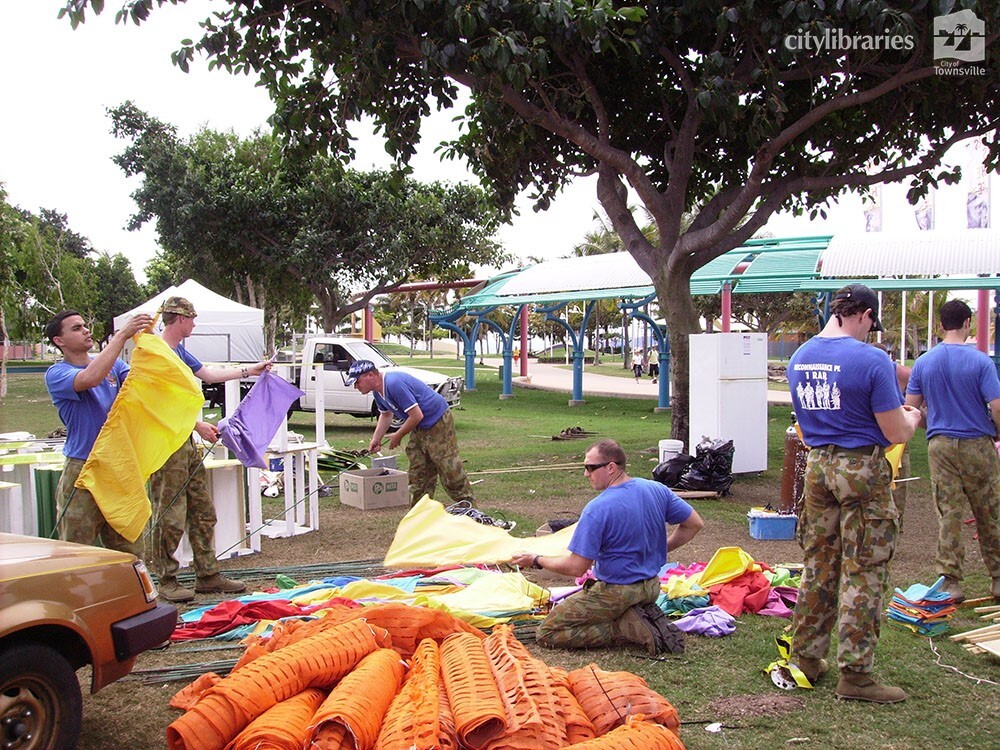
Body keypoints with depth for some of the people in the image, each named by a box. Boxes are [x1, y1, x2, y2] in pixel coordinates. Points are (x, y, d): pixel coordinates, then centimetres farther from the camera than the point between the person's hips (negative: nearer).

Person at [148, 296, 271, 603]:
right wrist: (197, 425, -18)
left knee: (203, 511, 11)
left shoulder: (180, 351, 16)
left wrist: (250, 370, 34)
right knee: (170, 515, -4)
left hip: (187, 442, 10)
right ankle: (167, 580, 7)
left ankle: (208, 575, 18)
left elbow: (208, 373, 29)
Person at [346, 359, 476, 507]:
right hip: (420, 427, 10)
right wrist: (376, 439, 8)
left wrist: (398, 436, -13)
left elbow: (417, 416, -27)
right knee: (417, 472, 11)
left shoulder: (394, 384, -28)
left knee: (449, 467, -6)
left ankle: (468, 505, 3)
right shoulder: (378, 391, 4)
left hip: (437, 421, -10)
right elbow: (386, 415, 21)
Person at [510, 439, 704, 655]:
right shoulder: (657, 490, -3)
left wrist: (536, 560, -7)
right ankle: (644, 616, 6)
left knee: (547, 633, 0)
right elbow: (695, 524, 6)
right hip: (651, 588, 8)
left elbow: (576, 568, -21)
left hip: (615, 592, -8)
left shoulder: (597, 509, -23)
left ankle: (630, 626, -8)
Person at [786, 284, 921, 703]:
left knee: (817, 565, 15)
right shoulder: (872, 361, -16)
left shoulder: (799, 359, 6)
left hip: (816, 464, 6)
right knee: (864, 572, 2)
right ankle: (854, 673, 6)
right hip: (862, 468, -6)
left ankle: (805, 657, 24)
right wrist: (911, 418, 11)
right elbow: (896, 434, -12)